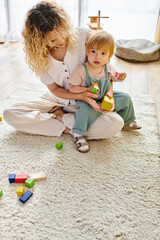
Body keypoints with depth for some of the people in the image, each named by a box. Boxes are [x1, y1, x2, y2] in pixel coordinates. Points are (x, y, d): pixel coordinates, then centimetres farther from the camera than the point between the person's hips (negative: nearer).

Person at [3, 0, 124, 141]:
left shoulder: (84, 37, -19)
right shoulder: (38, 55, -13)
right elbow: (54, 89, -6)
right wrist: (80, 96, -24)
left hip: (85, 103, -1)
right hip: (56, 101, 1)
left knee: (116, 123, -29)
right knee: (9, 114, -15)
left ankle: (60, 118, -14)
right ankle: (67, 127, -16)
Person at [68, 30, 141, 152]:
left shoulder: (108, 69, -8)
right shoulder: (81, 70, -24)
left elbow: (109, 81, 8)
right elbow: (72, 87, -20)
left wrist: (110, 93, -13)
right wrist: (87, 90, -31)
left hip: (104, 99, 6)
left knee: (125, 98, 6)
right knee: (86, 109, -39)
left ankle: (128, 122, 28)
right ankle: (79, 135, -19)